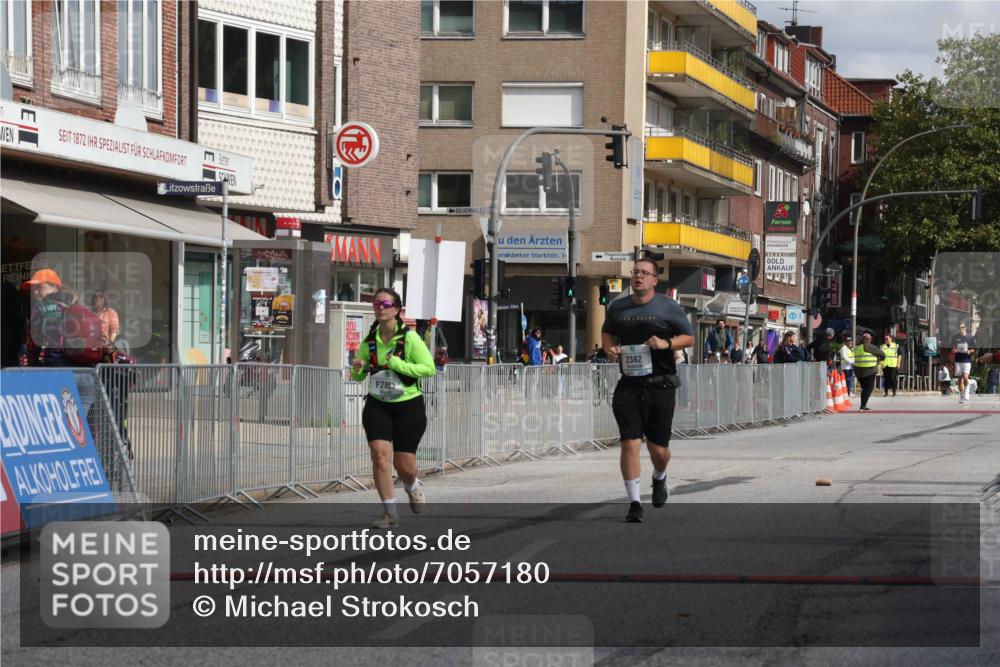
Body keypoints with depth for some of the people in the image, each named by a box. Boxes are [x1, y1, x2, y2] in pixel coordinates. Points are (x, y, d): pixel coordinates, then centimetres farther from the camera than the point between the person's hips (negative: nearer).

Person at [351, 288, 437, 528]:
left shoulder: (409, 337, -12)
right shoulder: (370, 340, 1)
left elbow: (429, 368, -16)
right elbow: (359, 376, 13)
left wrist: (397, 364, -24)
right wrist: (357, 370, -11)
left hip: (408, 405, -3)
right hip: (377, 405, 3)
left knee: (404, 465, 0)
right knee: (380, 453, -17)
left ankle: (412, 487, 39)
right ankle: (390, 512, -9)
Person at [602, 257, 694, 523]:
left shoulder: (668, 307, 1)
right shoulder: (617, 308, 9)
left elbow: (689, 337, 5)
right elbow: (607, 331, 27)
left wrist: (666, 343, -13)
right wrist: (609, 348, 5)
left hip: (660, 385, -1)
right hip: (629, 386, 1)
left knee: (659, 448, 6)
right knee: (629, 443, -11)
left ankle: (659, 479, 42)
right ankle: (634, 503, -5)